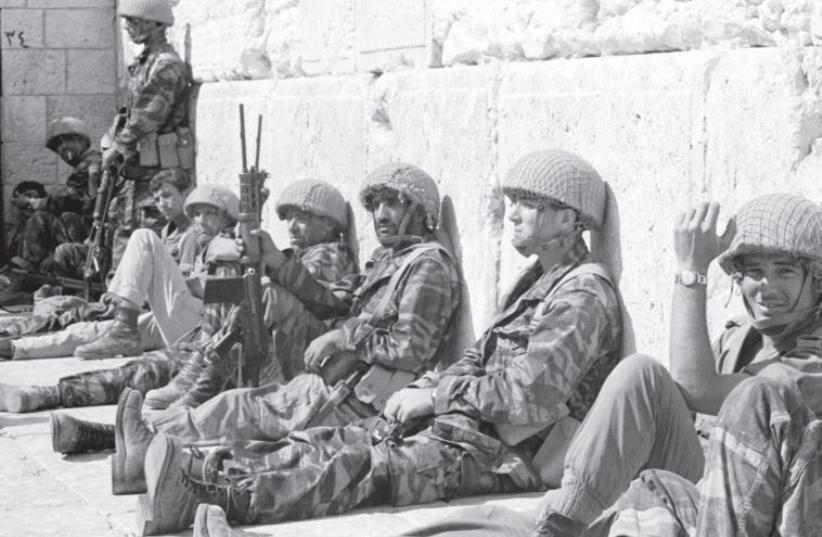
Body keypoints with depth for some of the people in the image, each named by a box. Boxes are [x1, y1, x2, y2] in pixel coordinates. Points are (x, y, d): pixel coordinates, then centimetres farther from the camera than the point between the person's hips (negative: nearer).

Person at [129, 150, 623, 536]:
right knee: (326, 442, -6)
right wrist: (423, 388, 5)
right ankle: (192, 467, -17)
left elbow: (526, 395, -21)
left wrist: (437, 396, -11)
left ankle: (208, 492, -39)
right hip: (460, 423, 10)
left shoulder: (584, 293, -11)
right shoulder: (540, 279, 22)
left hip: (500, 452, -10)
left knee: (361, 468, -25)